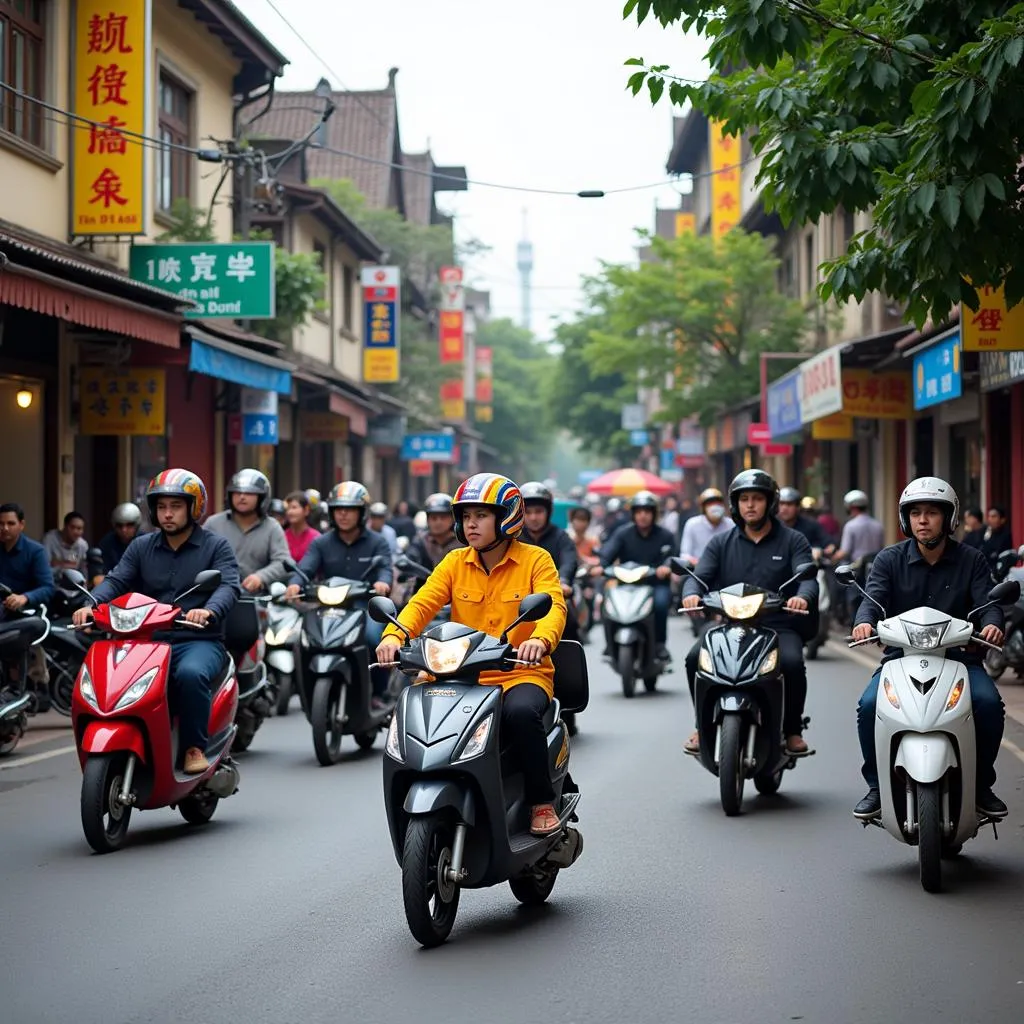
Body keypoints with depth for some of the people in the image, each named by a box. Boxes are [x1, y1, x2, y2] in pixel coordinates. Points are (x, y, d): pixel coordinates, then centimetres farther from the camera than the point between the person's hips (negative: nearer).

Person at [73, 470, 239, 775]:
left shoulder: (216, 546, 6)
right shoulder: (141, 547, 17)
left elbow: (228, 586, -11)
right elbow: (116, 581, 4)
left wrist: (209, 610, -34)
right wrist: (91, 605, -19)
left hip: (199, 640, -3)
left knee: (191, 673, -37)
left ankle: (195, 747, -19)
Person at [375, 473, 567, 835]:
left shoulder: (535, 560, 1)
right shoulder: (455, 563, 11)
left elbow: (554, 607, -15)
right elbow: (422, 603, -3)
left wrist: (540, 640, -38)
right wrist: (393, 635, -24)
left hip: (521, 673, -3)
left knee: (521, 712, -36)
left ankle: (542, 801, -16)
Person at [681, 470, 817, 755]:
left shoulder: (793, 541, 8)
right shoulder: (721, 544, 14)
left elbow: (807, 577, -7)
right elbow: (700, 575, 2)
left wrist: (802, 597, -32)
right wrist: (691, 592, -24)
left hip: (778, 627, -2)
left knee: (792, 662, -32)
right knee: (696, 658, -25)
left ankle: (793, 730, -9)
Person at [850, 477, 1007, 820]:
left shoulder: (971, 560, 6)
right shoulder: (889, 559, 6)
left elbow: (987, 601, -6)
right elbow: (873, 597, -9)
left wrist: (991, 624, -31)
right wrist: (865, 622, -33)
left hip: (959, 655, 0)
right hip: (901, 656, 0)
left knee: (989, 702, -27)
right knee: (869, 705, -25)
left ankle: (981, 785, -6)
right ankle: (877, 786, -5)